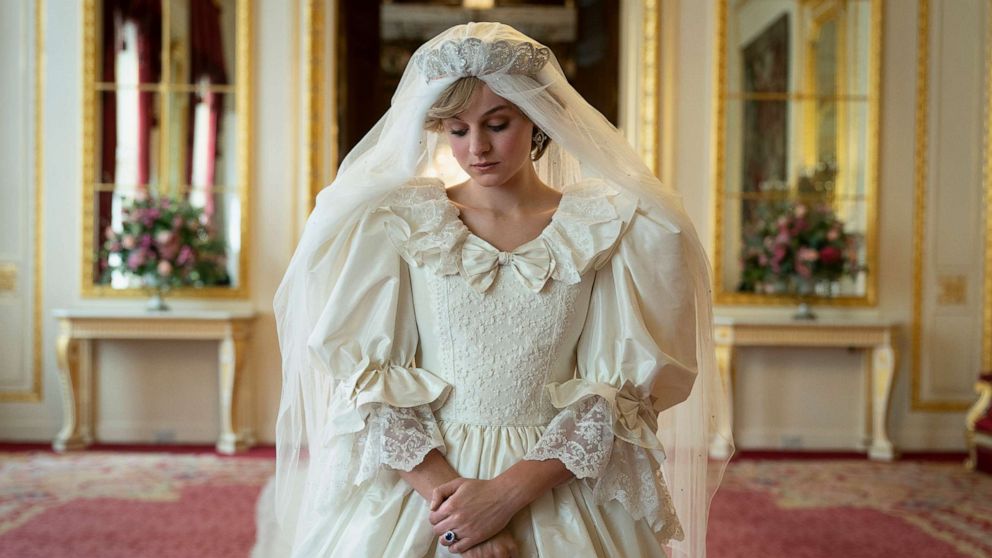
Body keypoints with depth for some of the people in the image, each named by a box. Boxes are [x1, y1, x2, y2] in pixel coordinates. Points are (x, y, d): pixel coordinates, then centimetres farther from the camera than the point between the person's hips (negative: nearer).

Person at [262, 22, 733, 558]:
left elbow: (615, 391, -6)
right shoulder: (396, 224, -2)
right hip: (417, 483, 1)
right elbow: (368, 378, -4)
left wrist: (509, 491, -15)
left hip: (557, 489, 0)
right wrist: (443, 489, -15)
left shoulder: (609, 229, -3)